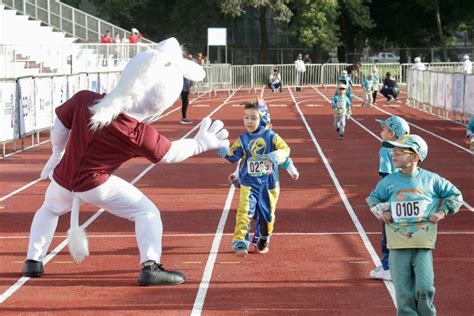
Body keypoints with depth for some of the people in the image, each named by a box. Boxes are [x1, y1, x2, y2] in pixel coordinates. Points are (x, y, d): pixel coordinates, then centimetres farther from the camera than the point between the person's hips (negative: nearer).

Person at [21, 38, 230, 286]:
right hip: (96, 185, -4)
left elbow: (60, 128, 2)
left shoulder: (83, 100, -13)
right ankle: (150, 266, -6)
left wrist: (58, 154, 21)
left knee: (50, 208, 34)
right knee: (147, 212, 7)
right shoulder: (140, 133, -21)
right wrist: (200, 144, 8)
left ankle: (33, 261, 33)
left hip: (63, 178, 4)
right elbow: (169, 153, -6)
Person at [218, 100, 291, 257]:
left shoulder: (270, 136, -4)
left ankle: (263, 241, 39)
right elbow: (234, 156, -8)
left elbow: (285, 149, -12)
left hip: (269, 183, 0)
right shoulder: (242, 139, 1)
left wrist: (276, 155, -33)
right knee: (244, 211, -19)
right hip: (249, 183, 0)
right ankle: (240, 243, -20)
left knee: (267, 214, 14)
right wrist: (226, 153, -30)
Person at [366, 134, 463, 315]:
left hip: (423, 246, -2)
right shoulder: (388, 182, 5)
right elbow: (373, 198, 23)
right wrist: (379, 211, 5)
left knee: (424, 289, -12)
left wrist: (443, 212, 0)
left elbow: (456, 195, 13)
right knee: (404, 295, -1)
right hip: (398, 248, 2)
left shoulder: (431, 180, 1)